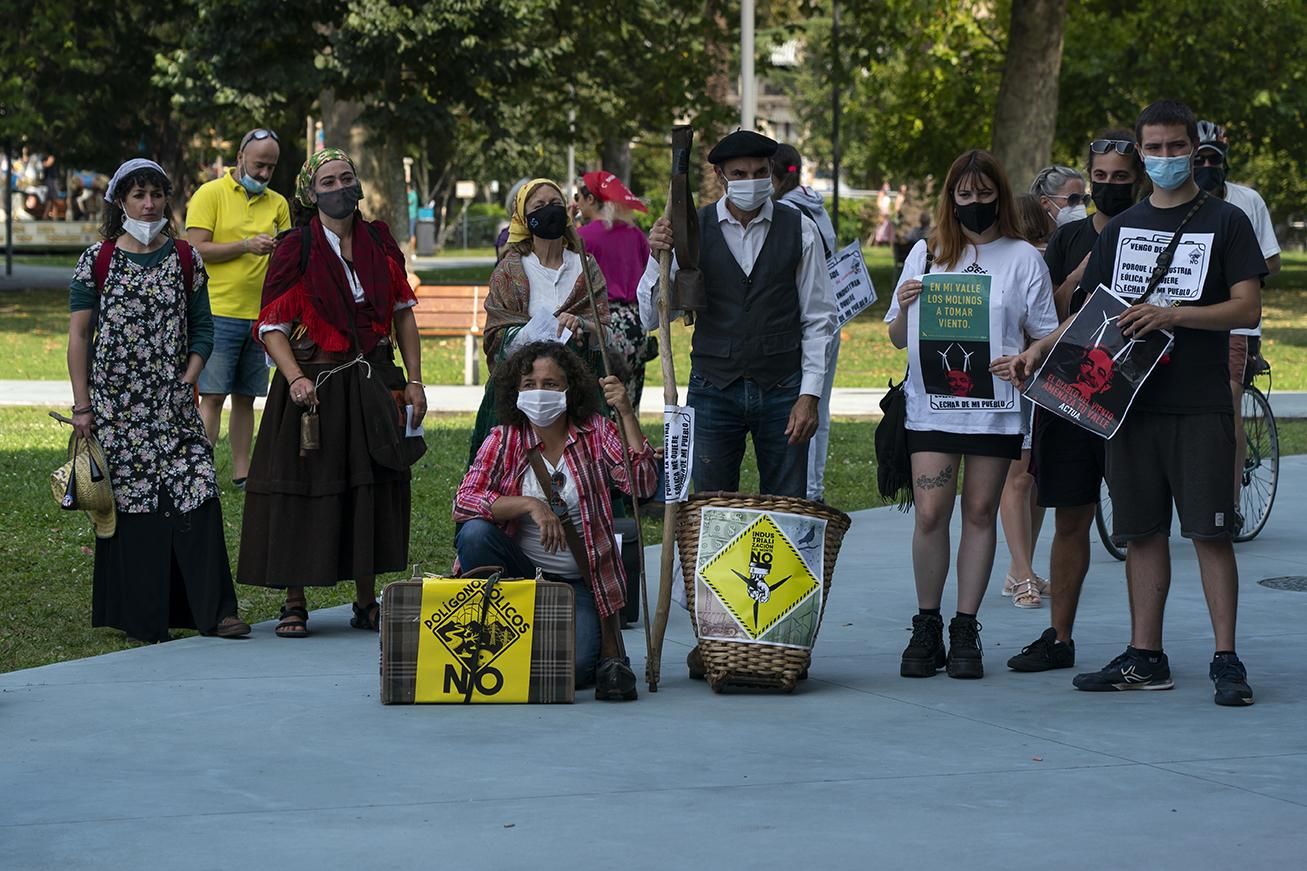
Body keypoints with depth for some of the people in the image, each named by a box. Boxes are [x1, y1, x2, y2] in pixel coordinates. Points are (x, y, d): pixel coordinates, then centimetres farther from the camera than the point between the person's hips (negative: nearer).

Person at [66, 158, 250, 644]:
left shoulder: (185, 259, 7)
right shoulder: (98, 260, 1)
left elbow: (203, 327, 11)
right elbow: (78, 335, 1)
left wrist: (188, 380, -3)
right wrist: (82, 404, -3)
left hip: (174, 403, 1)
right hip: (116, 401, -1)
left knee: (197, 493, -11)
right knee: (131, 502, 1)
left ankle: (215, 610, -9)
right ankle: (142, 620, 9)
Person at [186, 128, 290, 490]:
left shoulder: (278, 204, 14)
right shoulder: (210, 194, -1)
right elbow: (197, 249, -9)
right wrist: (246, 246, -17)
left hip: (260, 315, 5)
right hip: (218, 311, -5)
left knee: (245, 398, 9)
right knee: (212, 396, -8)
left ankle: (241, 472, 13)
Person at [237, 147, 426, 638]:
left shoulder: (379, 242, 7)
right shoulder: (296, 249, -6)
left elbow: (403, 313, 11)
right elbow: (272, 327, -7)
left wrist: (413, 380, 5)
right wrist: (295, 378, -22)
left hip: (373, 382, 4)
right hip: (315, 385, -4)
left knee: (373, 491, 7)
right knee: (302, 491, -2)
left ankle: (366, 603, 18)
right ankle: (294, 605, 7)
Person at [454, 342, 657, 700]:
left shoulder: (595, 433, 0)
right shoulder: (503, 440, -1)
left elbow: (641, 484, -14)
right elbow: (463, 501, -15)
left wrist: (626, 413, -20)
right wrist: (530, 504, -27)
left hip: (578, 581, -2)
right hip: (521, 572, 2)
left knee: (573, 667, -29)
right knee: (474, 532, -28)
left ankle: (607, 646, 8)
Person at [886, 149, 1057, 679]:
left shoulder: (1023, 258, 6)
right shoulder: (926, 254, 10)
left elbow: (1047, 334, 6)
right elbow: (898, 338, 12)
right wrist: (906, 307, -9)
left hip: (995, 405, 0)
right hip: (932, 402, 0)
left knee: (980, 513, 3)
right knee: (930, 513, -7)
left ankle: (965, 631, 10)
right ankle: (927, 629, 5)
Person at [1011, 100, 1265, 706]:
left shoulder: (1225, 222, 1)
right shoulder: (1122, 228, 15)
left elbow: (1248, 309, -7)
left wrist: (1170, 315, -18)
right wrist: (1040, 349, 2)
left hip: (1201, 406, -4)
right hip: (1131, 400, 4)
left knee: (1210, 532, -6)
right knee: (1141, 532, 7)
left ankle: (1226, 661, -3)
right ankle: (1145, 657, 13)